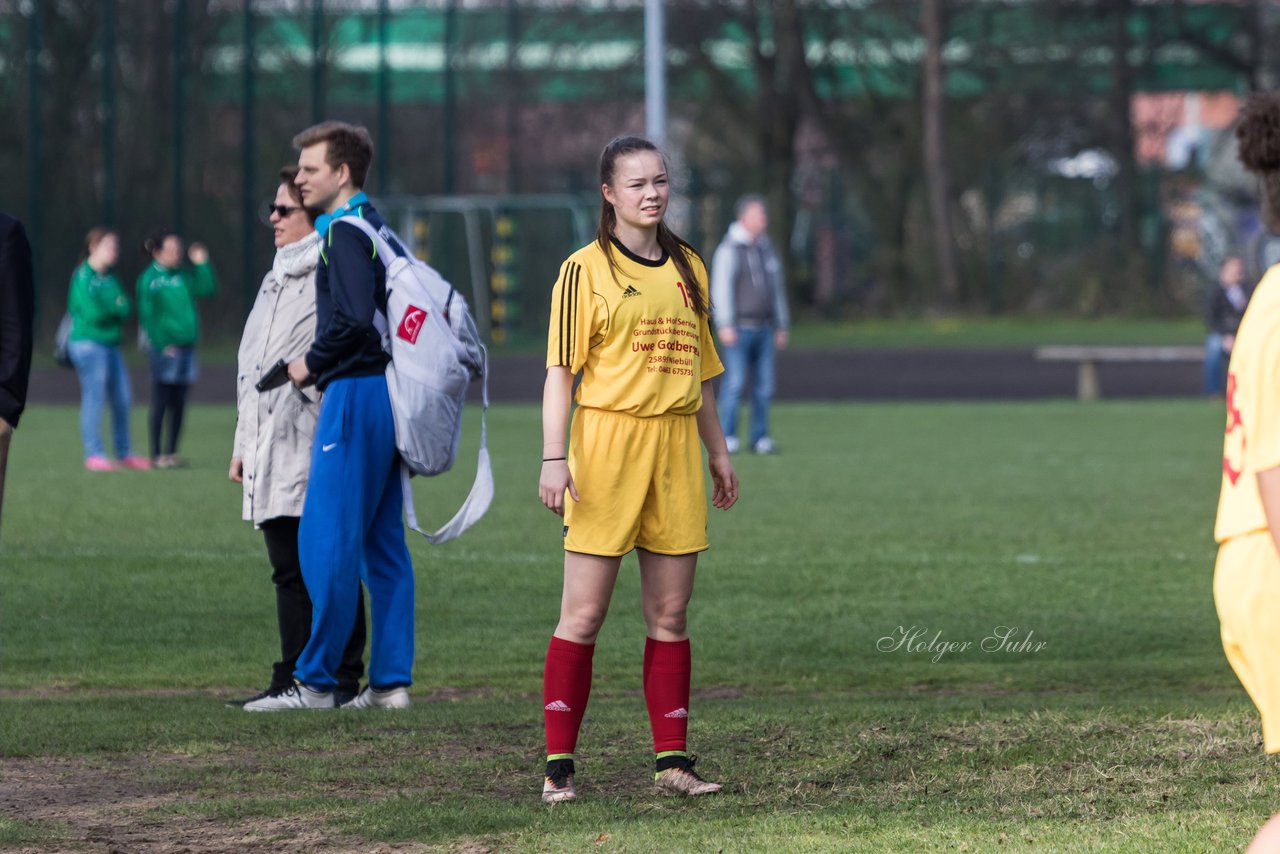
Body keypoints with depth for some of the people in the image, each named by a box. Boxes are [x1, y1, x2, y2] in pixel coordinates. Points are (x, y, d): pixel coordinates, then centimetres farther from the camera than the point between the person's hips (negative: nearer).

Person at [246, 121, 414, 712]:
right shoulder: (379, 230, 18)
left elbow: (354, 319, -22)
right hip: (387, 392, 10)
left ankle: (315, 681, -6)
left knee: (327, 542, -7)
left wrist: (311, 365, -8)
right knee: (382, 546, 9)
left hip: (355, 395, -10)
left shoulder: (344, 232, -11)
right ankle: (391, 681, 9)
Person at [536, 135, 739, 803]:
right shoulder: (587, 269, -3)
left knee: (670, 614, 6)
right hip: (607, 441, -5)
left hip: (675, 449, 5)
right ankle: (559, 763, -3)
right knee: (584, 615, -5)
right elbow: (561, 369, -6)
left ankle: (671, 759, 10)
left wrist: (717, 451, 19)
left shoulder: (687, 267, 14)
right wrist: (553, 458, -15)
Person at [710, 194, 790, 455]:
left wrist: (781, 326, 18)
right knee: (735, 382, -11)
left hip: (763, 327, 6)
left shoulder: (766, 249, 16)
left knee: (764, 384, 3)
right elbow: (721, 288, -12)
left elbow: (776, 290, 21)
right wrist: (725, 325, -19)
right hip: (739, 328, -6)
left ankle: (759, 437, 8)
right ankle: (727, 438, -7)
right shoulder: (729, 249, -5)